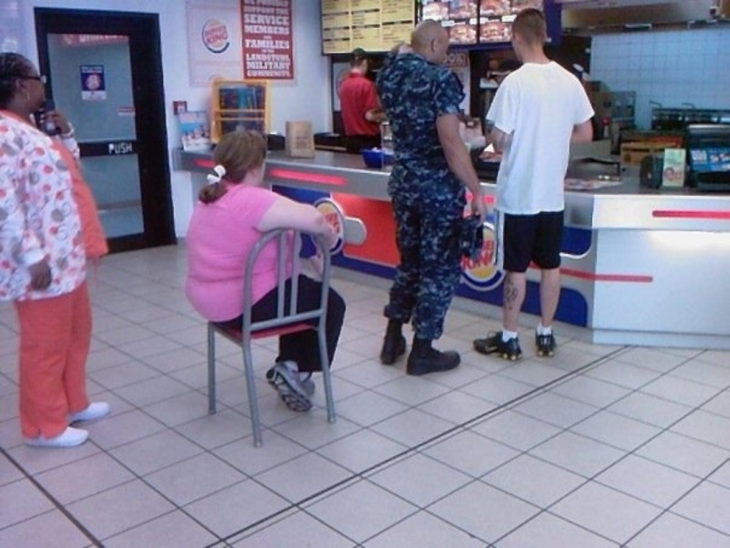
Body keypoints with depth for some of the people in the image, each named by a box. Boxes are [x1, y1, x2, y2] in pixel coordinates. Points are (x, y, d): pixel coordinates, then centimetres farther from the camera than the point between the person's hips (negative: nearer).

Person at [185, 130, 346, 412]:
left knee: (300, 289, 31)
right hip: (244, 306, -10)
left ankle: (287, 365, 33)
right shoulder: (252, 200, -23)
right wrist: (330, 235, -8)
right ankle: (296, 370, 13)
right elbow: (313, 218, -29)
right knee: (332, 304, 11)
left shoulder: (210, 197, 7)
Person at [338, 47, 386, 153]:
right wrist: (383, 116, 2)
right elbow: (370, 115, -17)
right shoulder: (366, 84, -15)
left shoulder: (343, 85, 6)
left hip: (350, 138, 7)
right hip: (368, 138, -7)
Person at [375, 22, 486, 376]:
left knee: (410, 261, 19)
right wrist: (476, 191, -15)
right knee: (440, 268, 4)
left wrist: (401, 54, 25)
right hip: (439, 189, -7)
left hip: (402, 184, 7)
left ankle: (392, 340, 24)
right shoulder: (441, 80, -15)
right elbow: (450, 143, -21)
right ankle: (422, 352, 10)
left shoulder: (389, 74, 6)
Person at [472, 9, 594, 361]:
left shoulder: (515, 82, -15)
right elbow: (585, 134, 8)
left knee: (516, 268, 4)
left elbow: (499, 140, -16)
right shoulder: (569, 81, 1)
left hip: (518, 193, -5)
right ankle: (545, 335, 23)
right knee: (550, 266, 13)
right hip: (553, 193, 5)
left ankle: (509, 338, 15)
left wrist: (493, 138, 6)